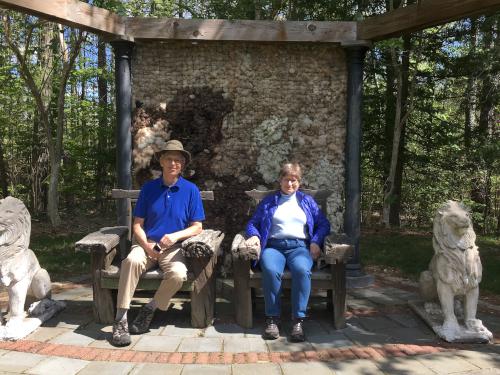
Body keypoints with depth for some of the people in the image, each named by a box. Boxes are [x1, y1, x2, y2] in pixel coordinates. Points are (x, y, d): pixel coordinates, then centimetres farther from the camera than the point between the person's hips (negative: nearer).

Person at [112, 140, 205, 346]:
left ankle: (150, 309, -6)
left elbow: (196, 227, 2)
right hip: (147, 244, 1)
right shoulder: (149, 188, 6)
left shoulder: (191, 190, 3)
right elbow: (137, 224, 6)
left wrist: (175, 235, -17)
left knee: (178, 274, -32)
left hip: (173, 247, 0)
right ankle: (120, 319, -26)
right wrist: (146, 245, -13)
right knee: (132, 260, -33)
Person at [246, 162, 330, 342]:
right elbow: (252, 223, 19)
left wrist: (316, 241, 0)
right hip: (273, 246, 0)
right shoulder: (268, 201, 23)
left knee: (302, 270, -36)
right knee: (271, 270, -36)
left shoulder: (307, 200, 24)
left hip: (299, 247, 0)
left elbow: (324, 224, 18)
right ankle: (272, 318, -25)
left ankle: (298, 320, -30)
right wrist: (254, 235, -4)